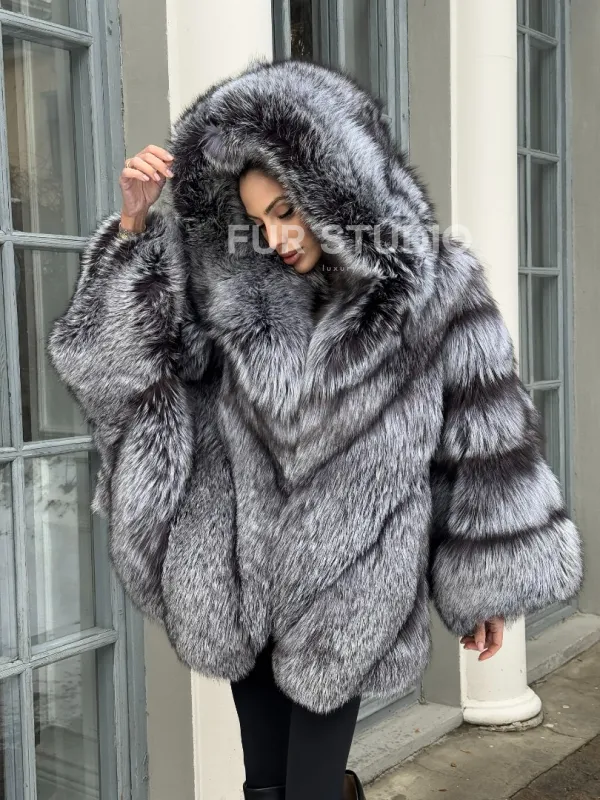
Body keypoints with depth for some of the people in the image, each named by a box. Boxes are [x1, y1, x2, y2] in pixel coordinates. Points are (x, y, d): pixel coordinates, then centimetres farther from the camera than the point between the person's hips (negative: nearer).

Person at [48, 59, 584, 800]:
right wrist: (135, 221, -15)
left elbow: (483, 441, -6)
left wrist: (487, 587, -2)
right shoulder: (241, 285, -4)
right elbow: (123, 340, -1)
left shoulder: (434, 289, -10)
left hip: (345, 584, -3)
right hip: (242, 568, 3)